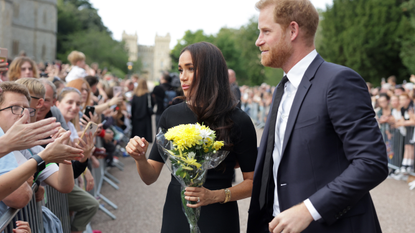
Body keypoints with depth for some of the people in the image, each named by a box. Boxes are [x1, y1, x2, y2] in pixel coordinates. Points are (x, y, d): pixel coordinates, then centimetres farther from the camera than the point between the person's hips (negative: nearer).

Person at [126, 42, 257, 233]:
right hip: (175, 216, 3)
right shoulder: (171, 115, -1)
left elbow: (252, 182, -7)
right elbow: (150, 177, 3)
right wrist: (140, 158, -17)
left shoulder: (238, 121, -10)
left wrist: (215, 196, -20)